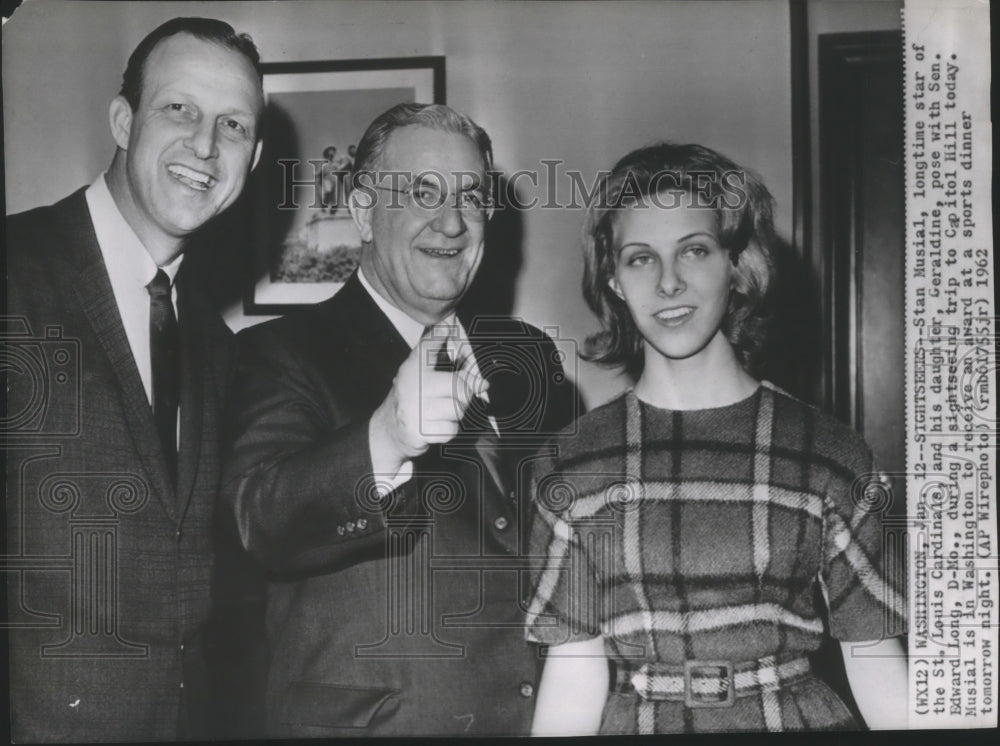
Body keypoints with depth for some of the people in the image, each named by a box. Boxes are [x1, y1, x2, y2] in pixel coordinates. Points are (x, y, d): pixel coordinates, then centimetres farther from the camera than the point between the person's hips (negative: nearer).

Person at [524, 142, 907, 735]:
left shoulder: (831, 456, -5)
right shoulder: (569, 468, -3)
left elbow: (874, 656, -2)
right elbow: (574, 668, -3)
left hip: (795, 715, 0)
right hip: (633, 721, 1)